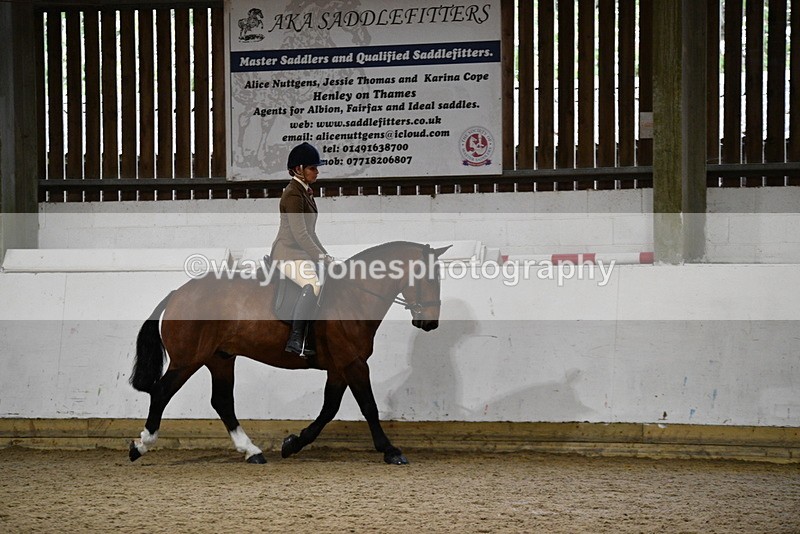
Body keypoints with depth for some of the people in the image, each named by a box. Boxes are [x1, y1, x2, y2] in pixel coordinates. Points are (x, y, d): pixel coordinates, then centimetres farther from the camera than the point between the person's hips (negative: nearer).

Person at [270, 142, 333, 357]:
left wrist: (324, 254, 15)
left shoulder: (306, 192, 17)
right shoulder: (293, 194, -14)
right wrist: (319, 256, -19)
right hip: (289, 253, -11)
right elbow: (299, 233, -21)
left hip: (302, 252, 11)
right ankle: (295, 339, -34)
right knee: (313, 285, -35)